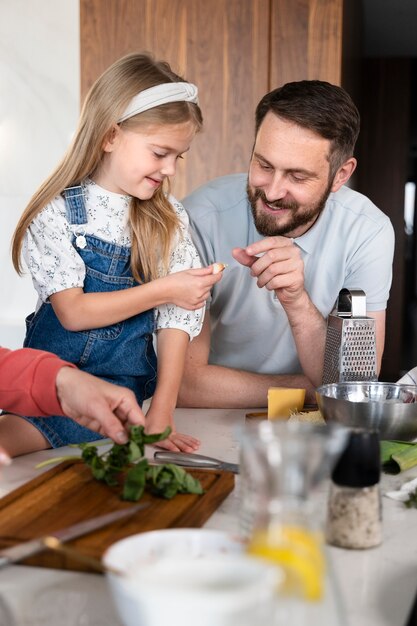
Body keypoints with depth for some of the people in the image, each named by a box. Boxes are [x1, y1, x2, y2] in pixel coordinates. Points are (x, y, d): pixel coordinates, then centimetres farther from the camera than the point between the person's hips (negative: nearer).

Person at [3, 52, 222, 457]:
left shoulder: (169, 220, 4)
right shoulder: (57, 212, -3)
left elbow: (177, 318, -2)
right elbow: (72, 312, -10)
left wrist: (161, 414, -11)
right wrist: (163, 290, -15)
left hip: (121, 382, -1)